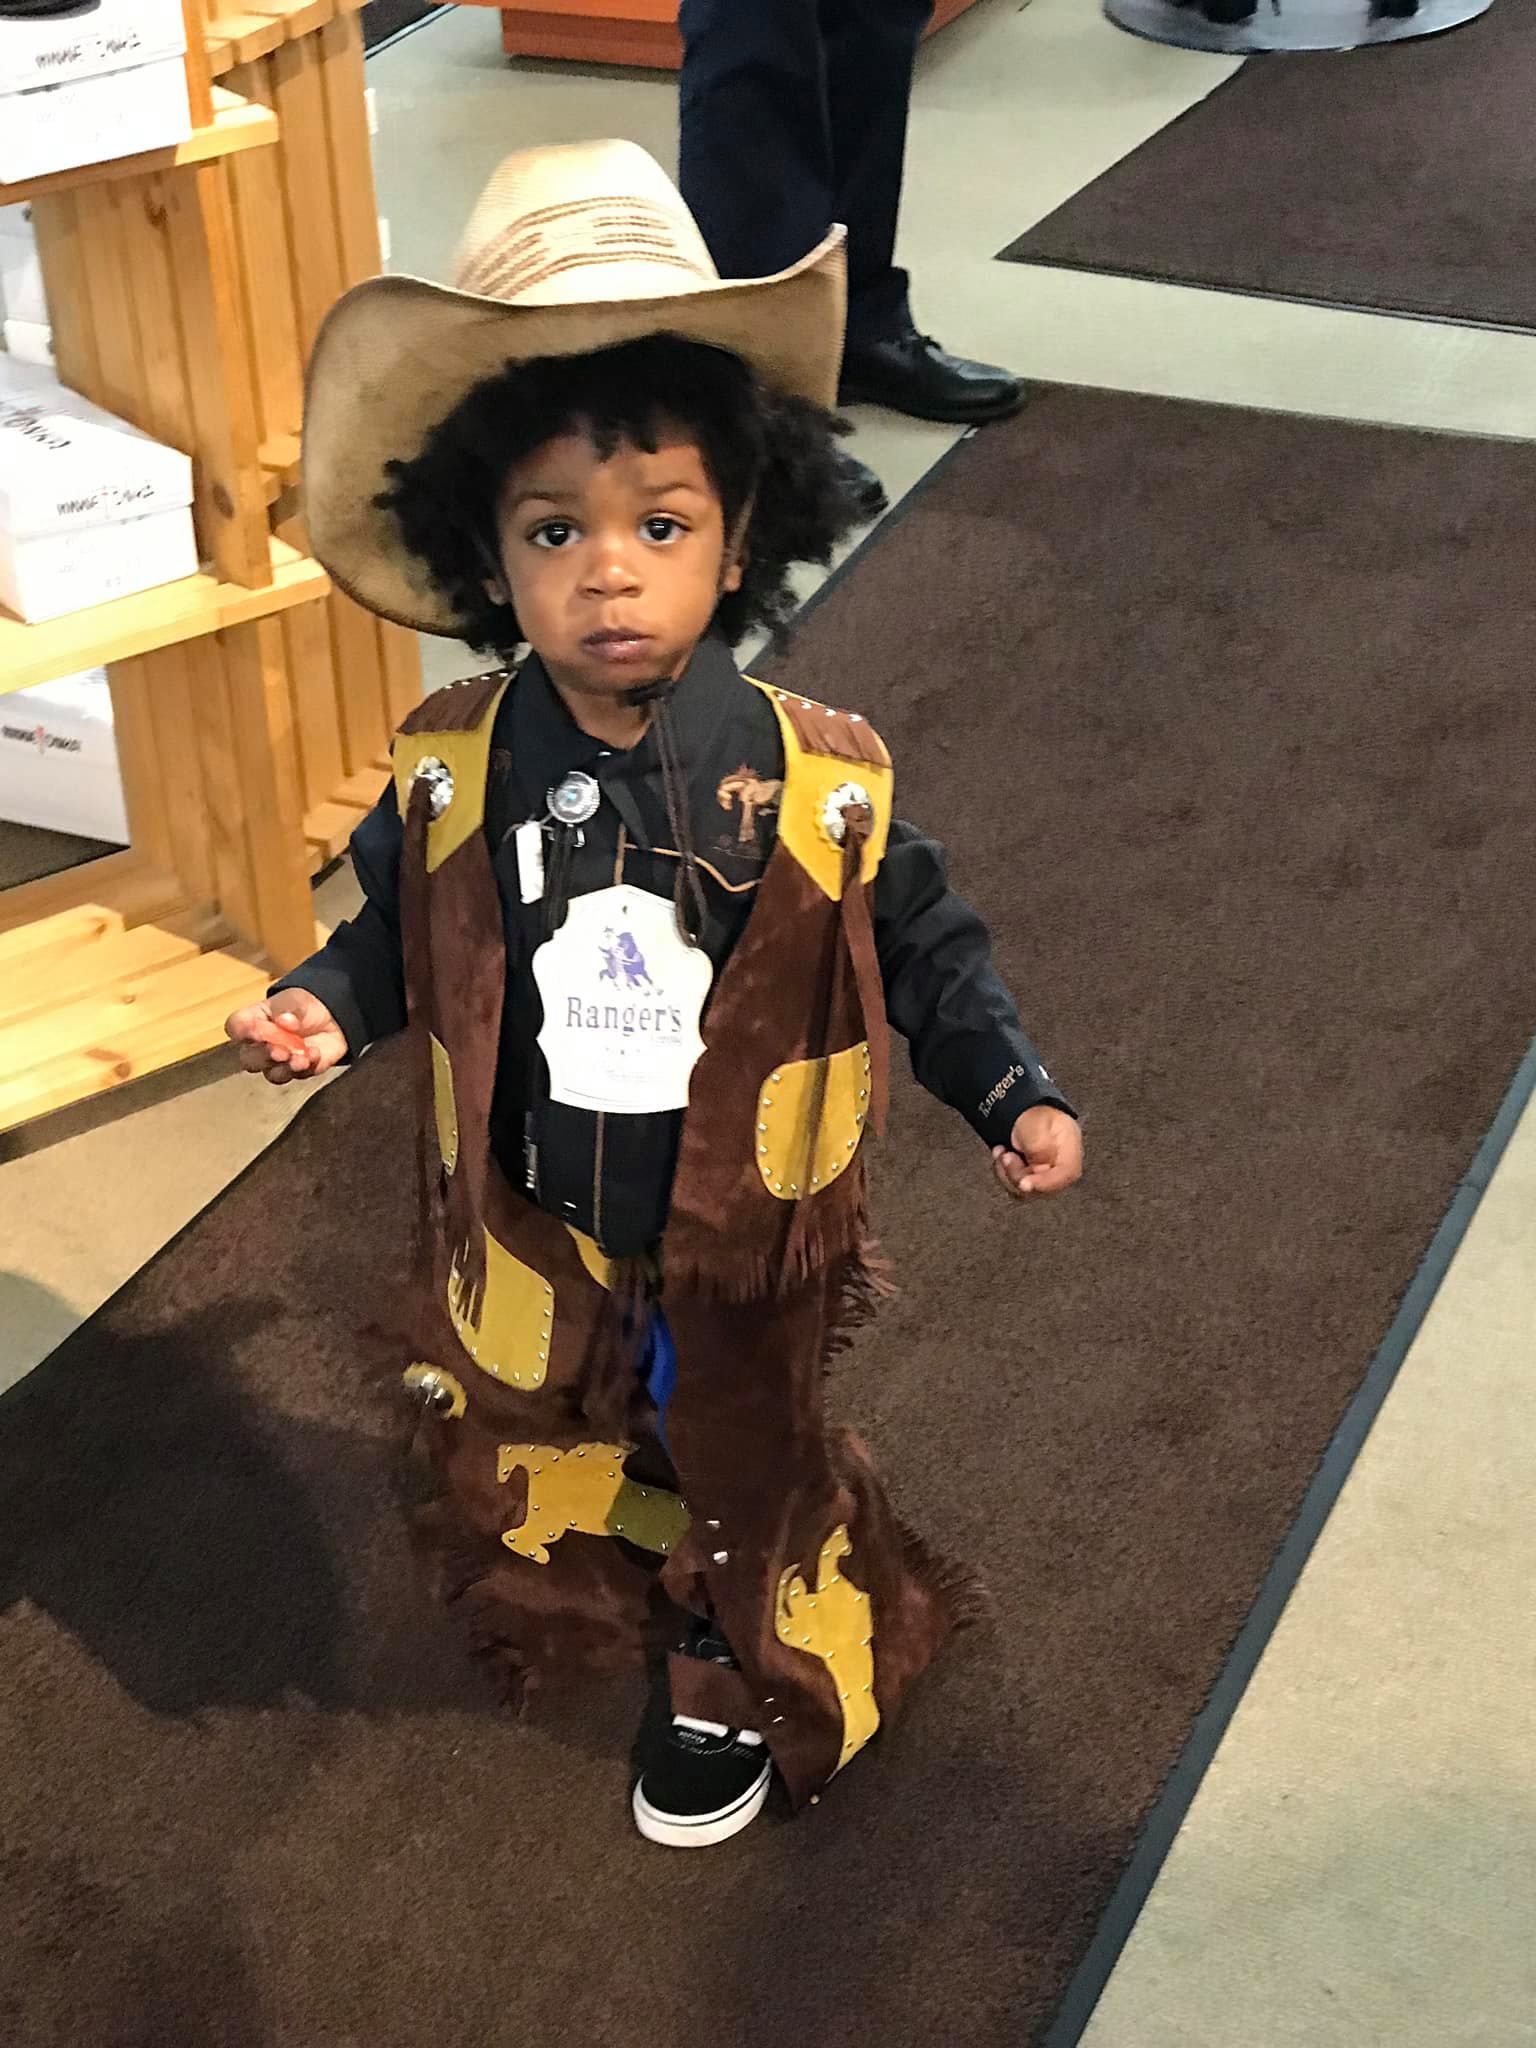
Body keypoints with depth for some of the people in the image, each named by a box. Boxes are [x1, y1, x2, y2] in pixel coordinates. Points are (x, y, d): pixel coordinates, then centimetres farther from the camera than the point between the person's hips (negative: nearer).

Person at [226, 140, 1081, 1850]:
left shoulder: (815, 780, -22)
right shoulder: (453, 774, -17)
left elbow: (923, 953, -8)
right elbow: (395, 930, -1)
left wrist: (1015, 1092, -17)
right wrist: (323, 1008, -20)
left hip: (742, 1242, -2)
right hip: (525, 1239, 2)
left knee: (751, 1471, 22)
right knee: (531, 1456, 28)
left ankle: (743, 1688, 51)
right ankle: (582, 1616, 60)